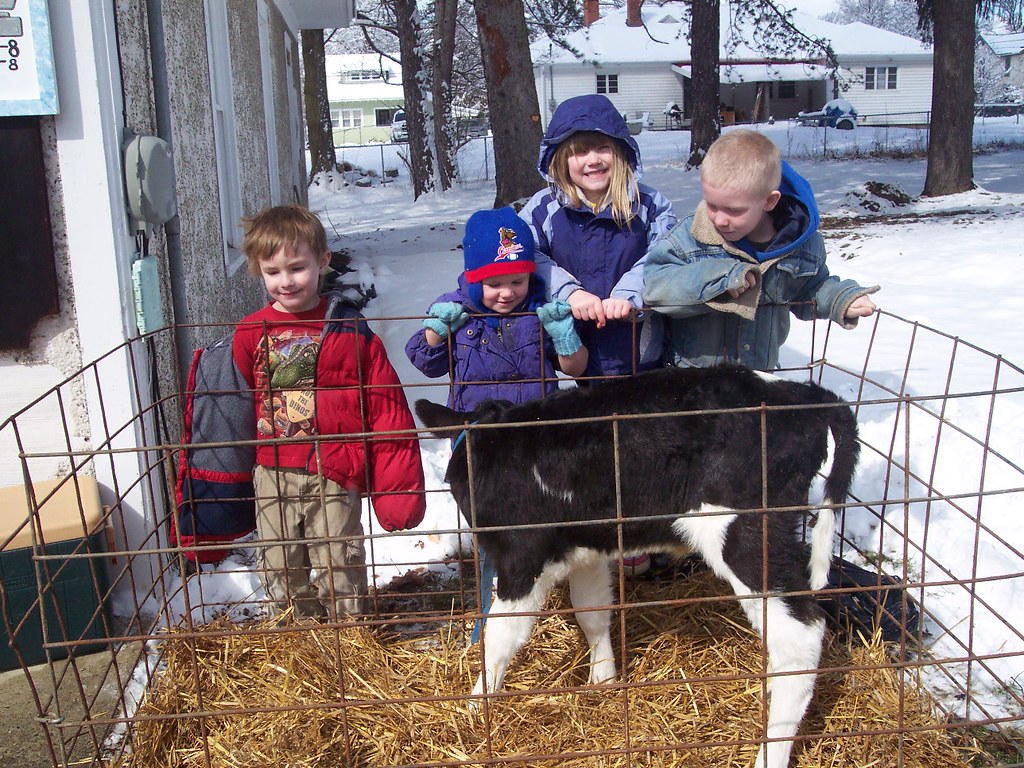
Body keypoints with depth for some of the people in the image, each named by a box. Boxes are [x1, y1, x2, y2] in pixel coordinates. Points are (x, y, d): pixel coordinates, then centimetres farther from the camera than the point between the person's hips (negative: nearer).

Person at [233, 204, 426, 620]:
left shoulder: (350, 330, -5)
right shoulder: (250, 334, 2)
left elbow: (387, 409, -3)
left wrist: (398, 485, -5)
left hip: (334, 474, -3)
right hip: (272, 473, 3)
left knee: (339, 571, 7)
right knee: (279, 573, 12)